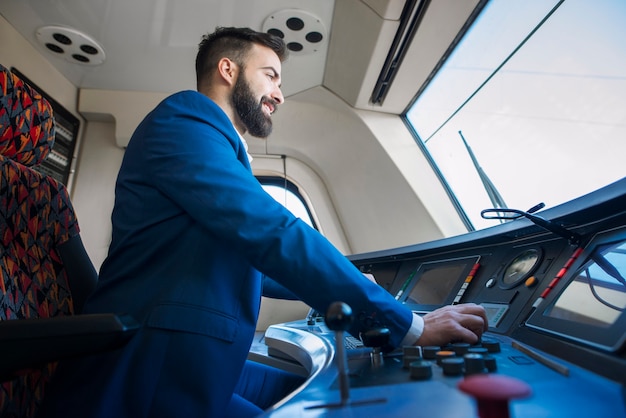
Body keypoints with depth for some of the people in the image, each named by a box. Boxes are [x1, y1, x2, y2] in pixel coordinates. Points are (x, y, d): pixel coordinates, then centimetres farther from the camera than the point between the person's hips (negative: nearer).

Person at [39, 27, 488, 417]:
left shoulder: (226, 157, 17)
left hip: (201, 369, 9)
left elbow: (248, 266, 24)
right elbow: (274, 236, -25)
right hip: (156, 381, -9)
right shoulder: (182, 116, -13)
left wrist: (345, 289, 24)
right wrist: (408, 325, -20)